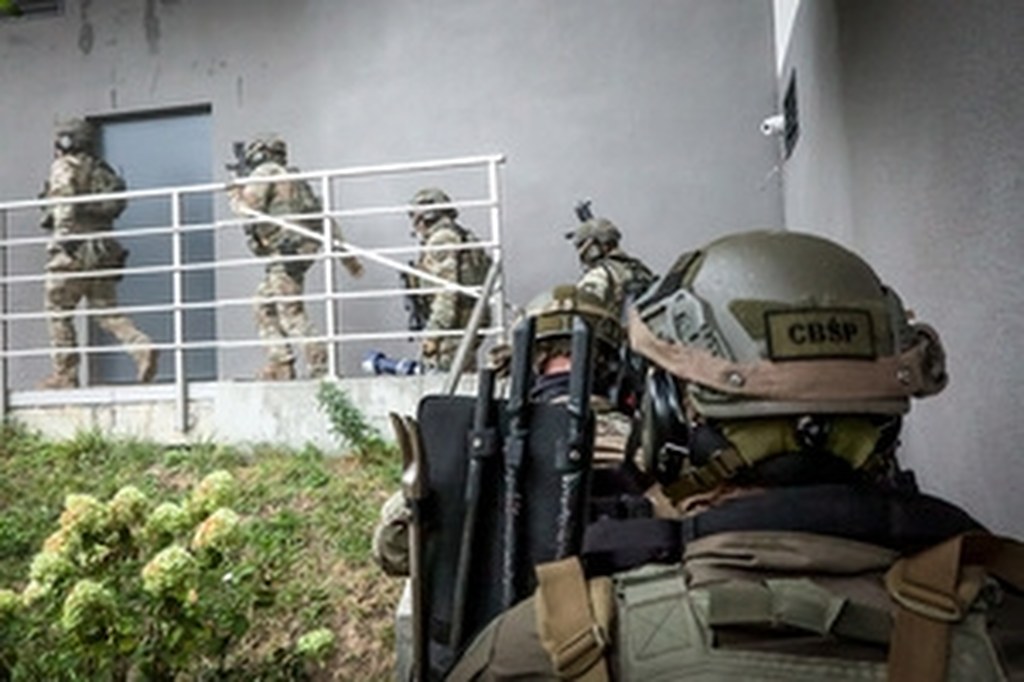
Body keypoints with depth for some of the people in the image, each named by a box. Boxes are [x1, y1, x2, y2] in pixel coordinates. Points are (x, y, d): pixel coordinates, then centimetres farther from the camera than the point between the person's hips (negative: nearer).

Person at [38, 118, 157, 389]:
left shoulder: (64, 166, 1)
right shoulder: (101, 169, 20)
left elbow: (64, 200, -15)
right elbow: (117, 201, 16)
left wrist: (62, 233, -22)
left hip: (74, 248, -6)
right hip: (103, 249, 6)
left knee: (58, 311, 3)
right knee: (107, 311, 8)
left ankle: (65, 375, 5)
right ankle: (142, 347, -15)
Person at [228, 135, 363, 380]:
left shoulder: (264, 172, 1)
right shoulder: (292, 178, 26)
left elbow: (247, 209, -10)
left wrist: (235, 194, 13)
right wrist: (347, 254, 21)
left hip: (287, 250, -9)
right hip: (303, 247, 9)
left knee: (290, 311, -11)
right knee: (265, 305, 14)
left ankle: (320, 366, -14)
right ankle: (279, 364, 12)